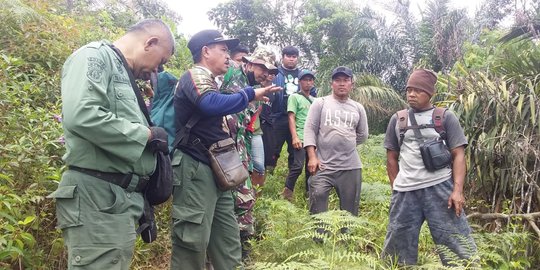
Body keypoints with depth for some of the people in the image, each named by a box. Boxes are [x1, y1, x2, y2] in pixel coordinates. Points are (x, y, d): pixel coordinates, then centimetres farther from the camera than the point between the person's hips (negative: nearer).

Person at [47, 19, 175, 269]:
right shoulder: (95, 55, -7)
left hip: (121, 198, 9)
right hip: (97, 196, -9)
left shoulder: (122, 73, 21)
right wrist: (147, 134, -15)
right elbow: (80, 115, -24)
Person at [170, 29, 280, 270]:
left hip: (214, 170, 10)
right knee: (193, 241, -4)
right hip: (195, 169, -10)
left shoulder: (208, 81, 21)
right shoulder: (195, 75, -9)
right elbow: (213, 104, -30)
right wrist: (250, 94, -19)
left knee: (228, 244, 12)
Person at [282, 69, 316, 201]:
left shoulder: (314, 100, 19)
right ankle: (287, 191, -2)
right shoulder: (294, 97, 1)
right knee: (298, 166, -13)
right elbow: (291, 118, -7)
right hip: (301, 138, -6)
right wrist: (294, 137, -17)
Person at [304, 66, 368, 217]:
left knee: (350, 211, 11)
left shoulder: (358, 108, 12)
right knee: (317, 208, -5)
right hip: (323, 166, -3)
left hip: (351, 167, 3)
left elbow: (362, 135, 20)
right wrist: (312, 157, -14)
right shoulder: (320, 103, 3)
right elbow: (310, 130, -4)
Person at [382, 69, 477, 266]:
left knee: (456, 242, -1)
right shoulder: (398, 119, 11)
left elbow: (458, 155, 1)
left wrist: (457, 190, -9)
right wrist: (396, 189, 10)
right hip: (405, 192, 2)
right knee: (398, 245, 8)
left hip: (440, 188, -2)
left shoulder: (445, 117, 4)